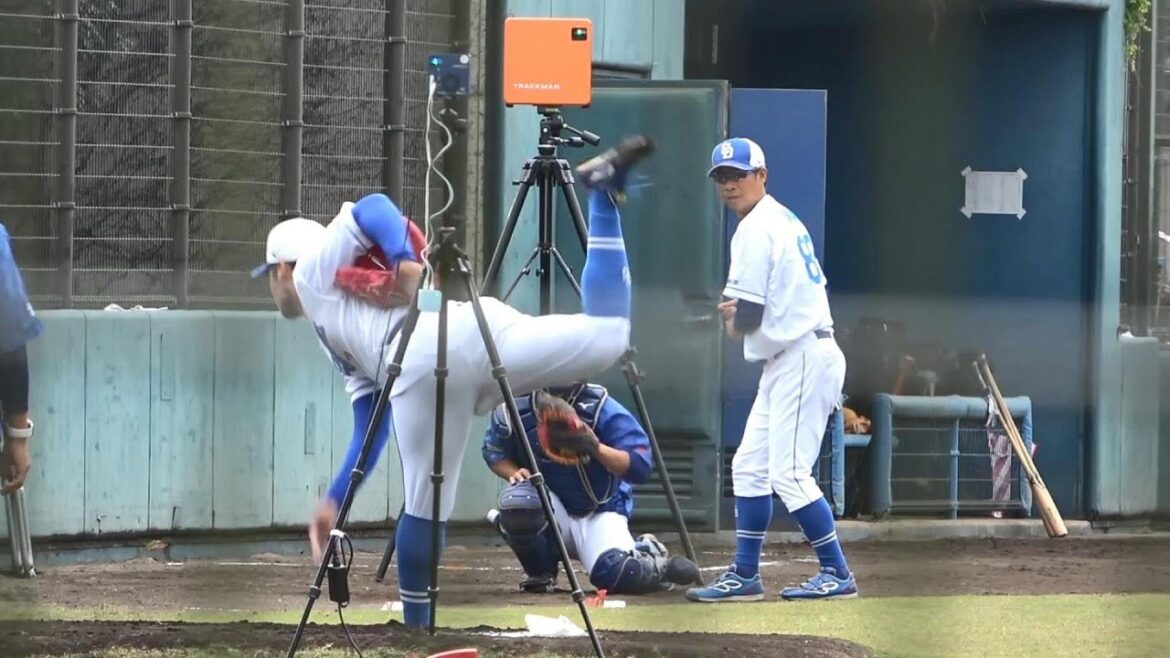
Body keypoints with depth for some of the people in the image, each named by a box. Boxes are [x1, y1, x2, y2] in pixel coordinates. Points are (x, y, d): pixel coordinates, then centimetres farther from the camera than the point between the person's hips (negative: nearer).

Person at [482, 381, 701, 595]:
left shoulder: (602, 409, -19)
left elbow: (640, 468, -21)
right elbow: (494, 453, 8)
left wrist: (597, 448, -35)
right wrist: (514, 472, -13)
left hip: (600, 510, -2)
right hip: (552, 511, 2)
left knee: (620, 573, -30)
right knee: (516, 502, -33)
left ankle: (654, 560, 10)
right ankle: (541, 573, -3)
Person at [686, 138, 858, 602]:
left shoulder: (756, 229, -13)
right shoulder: (783, 219, 17)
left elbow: (747, 316, -16)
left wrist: (732, 321, 6)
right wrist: (740, 313, 5)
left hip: (803, 359, -11)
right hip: (788, 360, 11)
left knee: (789, 473, -11)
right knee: (749, 467, 11)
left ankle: (837, 575, -6)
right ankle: (744, 577, 13)